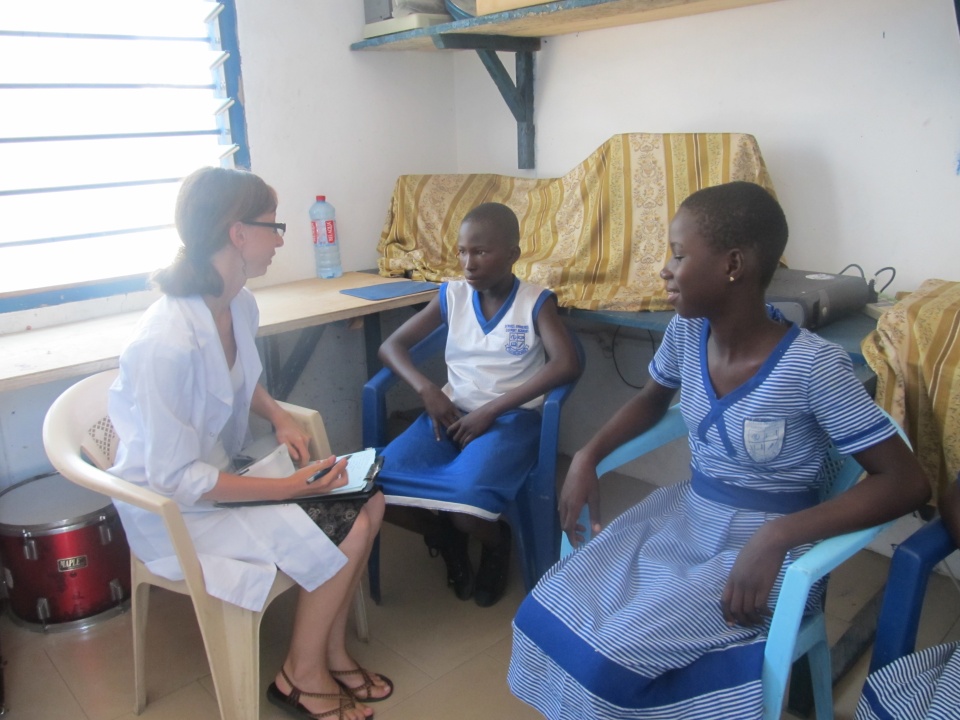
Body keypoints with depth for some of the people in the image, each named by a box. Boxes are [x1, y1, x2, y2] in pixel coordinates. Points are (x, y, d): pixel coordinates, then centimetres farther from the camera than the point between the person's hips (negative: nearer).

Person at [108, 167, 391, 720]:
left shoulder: (241, 304, -4)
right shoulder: (169, 342, -31)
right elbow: (174, 477, -26)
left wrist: (278, 415, -4)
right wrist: (288, 486, -25)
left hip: (225, 470, 8)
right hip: (177, 510, -8)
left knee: (367, 501, -5)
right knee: (343, 533, -17)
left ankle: (331, 650, 13)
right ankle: (302, 675, 8)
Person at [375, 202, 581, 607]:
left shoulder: (536, 302, -4)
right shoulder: (451, 296, 6)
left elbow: (567, 365, -19)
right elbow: (391, 346, 8)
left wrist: (491, 410, -22)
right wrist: (427, 391, -12)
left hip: (511, 417, -4)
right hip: (452, 412, 4)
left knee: (467, 504, -33)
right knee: (378, 488, -21)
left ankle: (496, 543, 8)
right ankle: (448, 541, 11)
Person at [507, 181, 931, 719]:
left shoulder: (814, 366, -22)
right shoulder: (686, 333, -4)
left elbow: (908, 482, -19)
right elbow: (651, 399, 16)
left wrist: (776, 536, -29)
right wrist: (587, 457, -1)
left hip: (765, 543, -5)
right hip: (684, 515, 6)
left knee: (612, 655, -21)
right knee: (548, 614, -9)